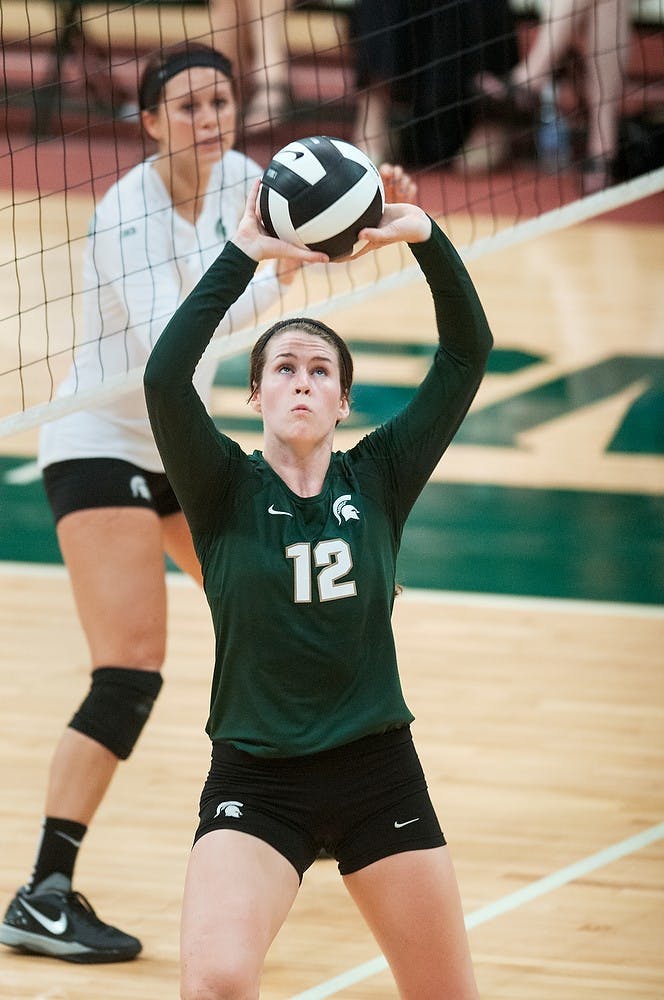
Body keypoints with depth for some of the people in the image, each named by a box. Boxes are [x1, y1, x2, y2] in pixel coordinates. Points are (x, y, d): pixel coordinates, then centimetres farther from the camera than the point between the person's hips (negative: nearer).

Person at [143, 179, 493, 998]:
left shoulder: (377, 480, 4)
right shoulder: (226, 490, -2)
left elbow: (467, 355, -2)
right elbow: (163, 378, -19)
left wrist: (426, 238, -15)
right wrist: (240, 256, -21)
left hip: (379, 776, 3)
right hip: (255, 783, -2)